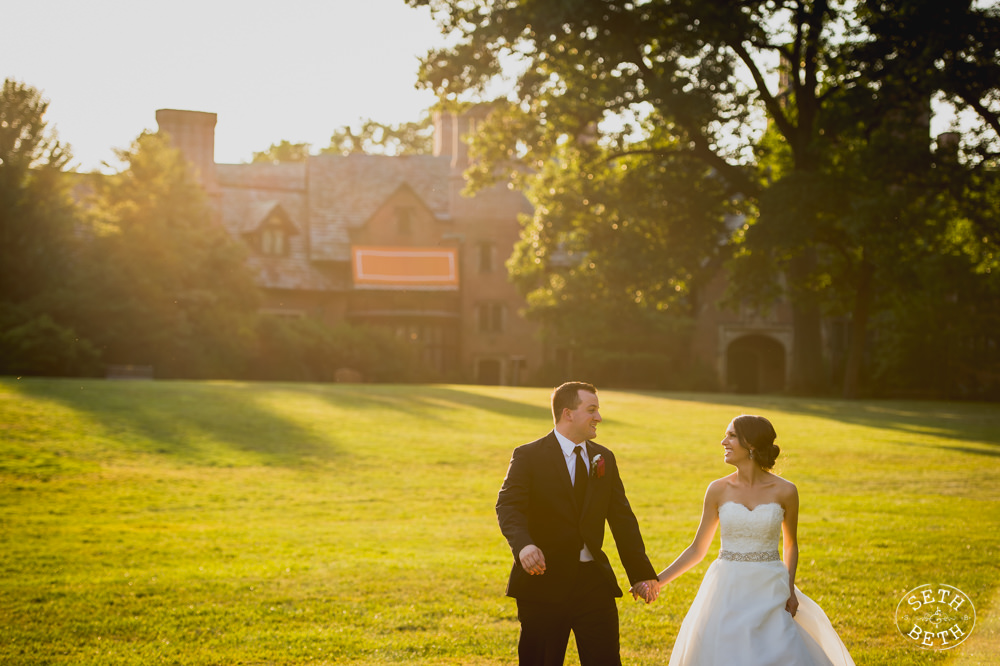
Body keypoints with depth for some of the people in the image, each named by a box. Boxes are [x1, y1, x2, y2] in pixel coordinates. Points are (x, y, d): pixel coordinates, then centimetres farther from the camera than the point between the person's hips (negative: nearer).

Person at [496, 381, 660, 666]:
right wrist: (523, 545, -38)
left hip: (594, 580, 4)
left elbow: (622, 519, 13)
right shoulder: (528, 456, -4)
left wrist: (642, 574, 8)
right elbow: (509, 507, -17)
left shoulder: (604, 459, 12)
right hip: (544, 581, -4)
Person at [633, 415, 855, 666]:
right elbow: (697, 549, 6)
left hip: (768, 597, -1)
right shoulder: (718, 490, -1)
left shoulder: (785, 491, -4)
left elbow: (791, 545, 11)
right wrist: (658, 580, -1)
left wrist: (790, 589, -3)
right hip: (727, 595, 1)